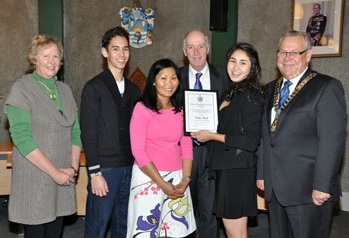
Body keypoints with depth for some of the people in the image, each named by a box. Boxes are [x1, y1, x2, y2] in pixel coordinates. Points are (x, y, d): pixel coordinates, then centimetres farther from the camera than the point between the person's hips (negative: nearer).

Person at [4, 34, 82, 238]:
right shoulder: (22, 89, -7)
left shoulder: (65, 89, 10)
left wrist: (74, 167, -3)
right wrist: (54, 172, -15)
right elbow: (21, 137, -15)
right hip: (34, 178, -5)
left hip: (63, 178, 5)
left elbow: (75, 131, 11)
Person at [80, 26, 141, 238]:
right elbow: (88, 133, -9)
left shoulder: (133, 89, 12)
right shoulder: (94, 88, -5)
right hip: (105, 169, -5)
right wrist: (95, 173, -13)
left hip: (130, 168, 5)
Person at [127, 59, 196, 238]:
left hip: (177, 178, 4)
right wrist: (163, 184, -12)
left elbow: (186, 148, 7)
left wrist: (185, 179, -7)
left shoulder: (181, 110, 8)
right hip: (148, 177, -4)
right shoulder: (142, 108, -5)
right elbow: (138, 151, -10)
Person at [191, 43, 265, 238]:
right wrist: (203, 131, 3)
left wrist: (213, 136, -14)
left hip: (238, 171, -8)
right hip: (224, 168, 8)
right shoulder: (231, 93, 12)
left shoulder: (251, 96, -14)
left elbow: (251, 141, -19)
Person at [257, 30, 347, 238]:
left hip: (309, 191, -6)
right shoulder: (271, 89, 13)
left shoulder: (327, 87, -8)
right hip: (275, 189, 6)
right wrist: (261, 173, 13)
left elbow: (332, 141, -14)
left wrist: (322, 186, -17)